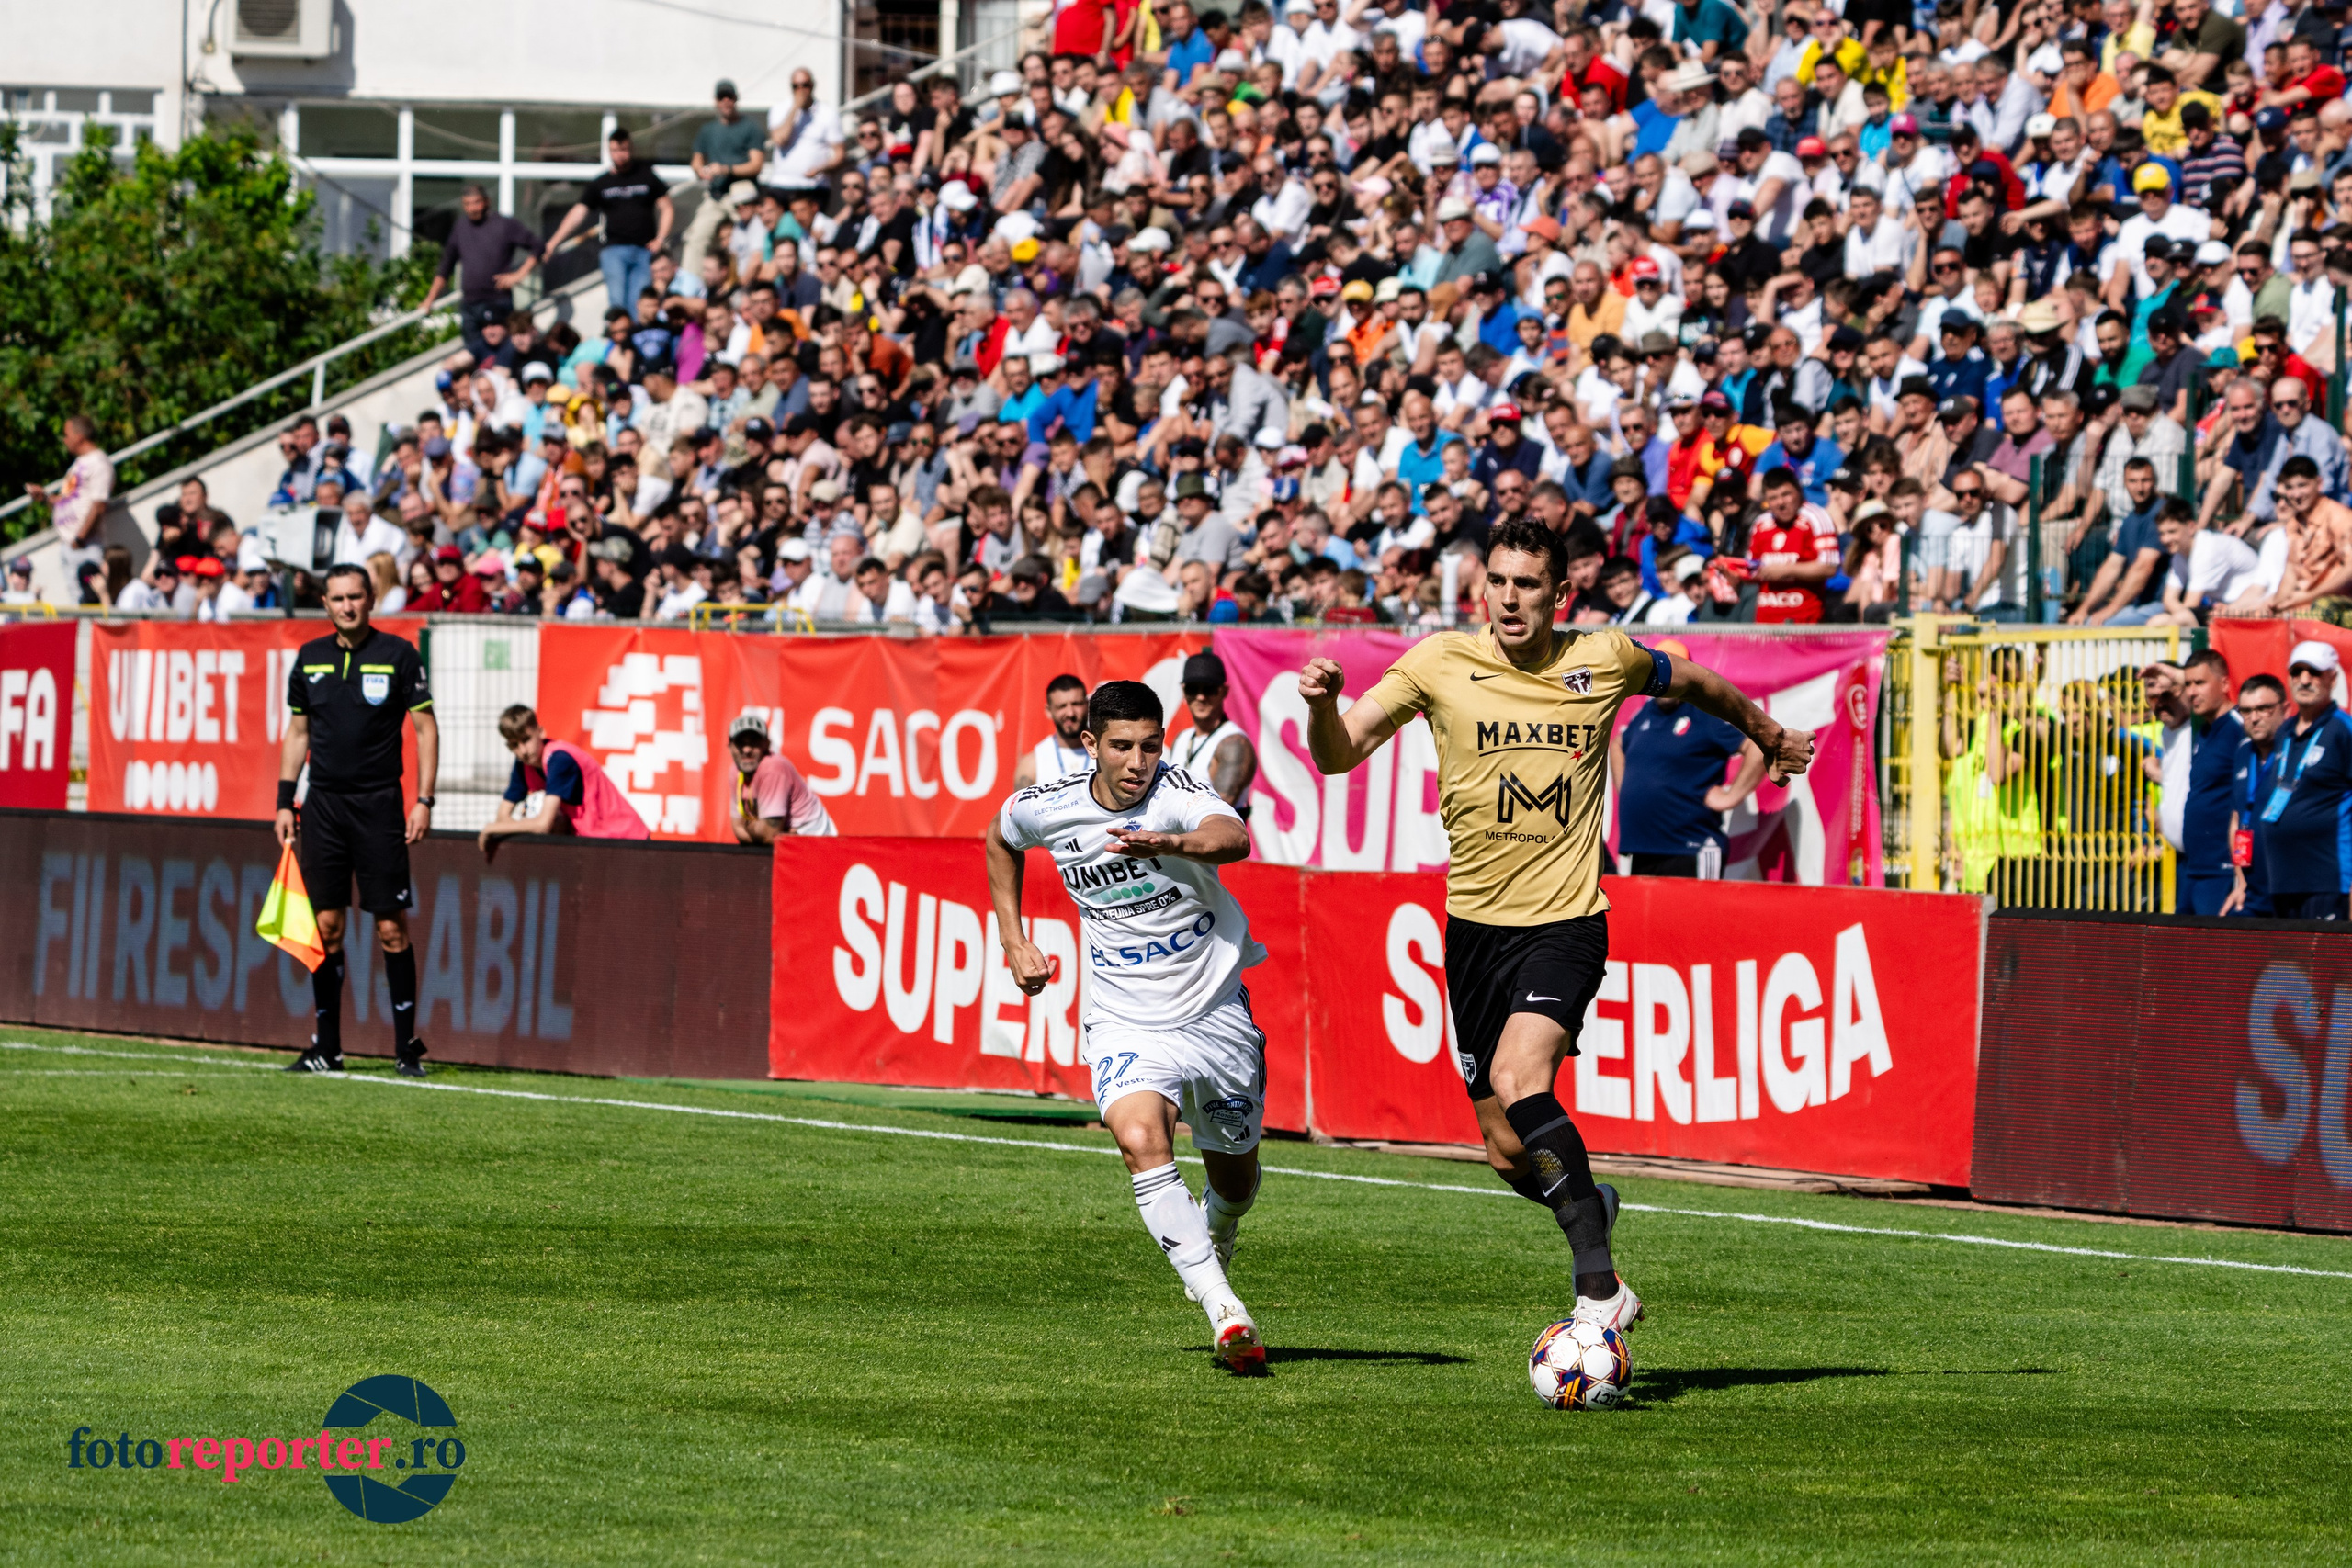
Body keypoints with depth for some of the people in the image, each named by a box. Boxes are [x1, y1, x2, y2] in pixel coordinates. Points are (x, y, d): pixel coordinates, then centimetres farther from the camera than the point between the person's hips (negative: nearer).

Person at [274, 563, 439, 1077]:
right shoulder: (310, 658, 9)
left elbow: (426, 727, 0)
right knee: (325, 926, 1)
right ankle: (326, 1048, 6)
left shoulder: (398, 655, -2)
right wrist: (284, 801, 9)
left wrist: (424, 800, -7)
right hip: (322, 804, 3)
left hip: (379, 804, -3)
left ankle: (407, 1047, 2)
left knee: (391, 927, -4)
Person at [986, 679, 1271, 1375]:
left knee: (1235, 1176, 14)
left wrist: (1169, 844, -62)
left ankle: (1216, 1238, 53)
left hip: (1216, 1013, -1)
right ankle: (1225, 1312, -32)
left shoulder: (1176, 792, -18)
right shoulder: (1048, 808, -7)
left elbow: (1234, 838, -42)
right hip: (1126, 1023, 1)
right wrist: (1014, 943, 13)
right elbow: (1000, 839, 19)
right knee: (1141, 1139, -28)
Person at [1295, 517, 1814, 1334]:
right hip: (1476, 925, 2)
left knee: (1519, 1081, -28)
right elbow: (1338, 755, -7)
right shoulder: (1441, 663, -4)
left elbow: (1692, 682, 20)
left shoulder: (1605, 659, -1)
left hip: (1567, 921, -2)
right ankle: (1586, 1206, 39)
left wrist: (1769, 735, 35)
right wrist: (1323, 704, -29)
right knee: (1509, 1154, 4)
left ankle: (1600, 1286, -23)